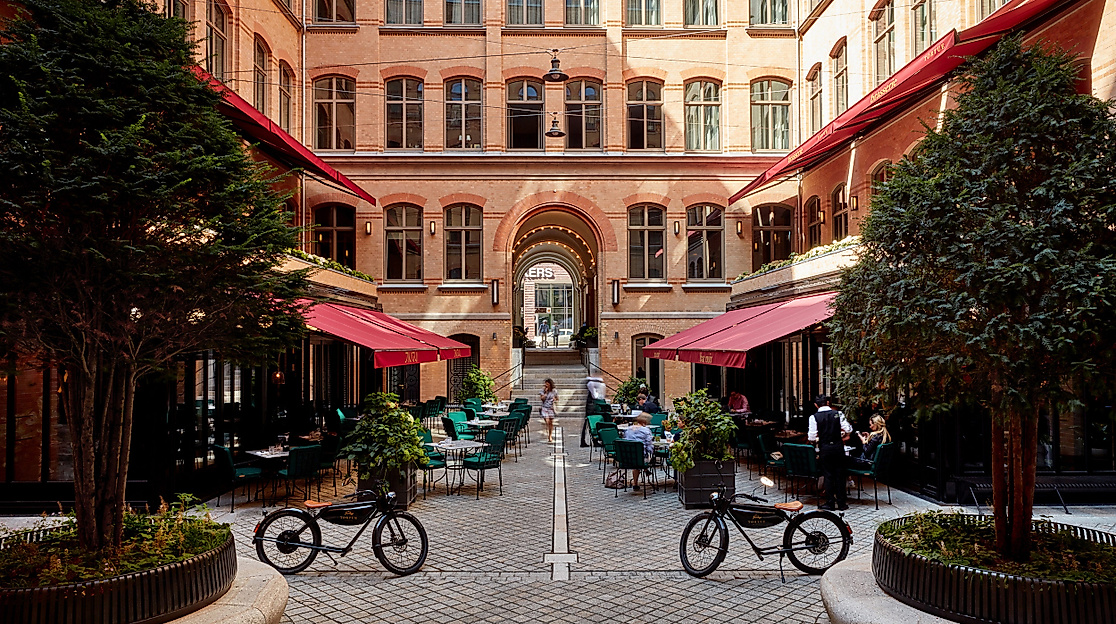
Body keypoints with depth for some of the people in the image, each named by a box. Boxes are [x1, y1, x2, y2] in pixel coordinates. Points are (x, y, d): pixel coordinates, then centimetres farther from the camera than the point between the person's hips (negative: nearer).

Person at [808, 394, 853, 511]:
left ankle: (830, 503, 9)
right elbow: (848, 429, -3)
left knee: (828, 476, 6)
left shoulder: (814, 417, -6)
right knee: (840, 475, 9)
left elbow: (812, 437, -9)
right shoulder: (838, 414, -1)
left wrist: (816, 439, 13)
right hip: (838, 447, 2)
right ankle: (841, 503, 13)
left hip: (824, 449, -2)